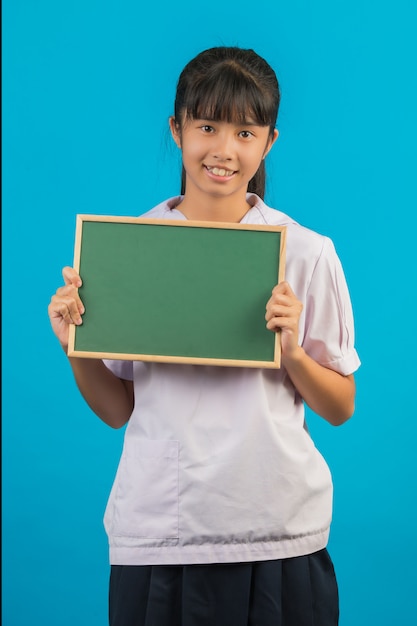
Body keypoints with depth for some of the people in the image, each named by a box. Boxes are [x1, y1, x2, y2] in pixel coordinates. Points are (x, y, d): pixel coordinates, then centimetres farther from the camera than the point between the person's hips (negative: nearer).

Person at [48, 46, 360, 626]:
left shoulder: (307, 252, -2)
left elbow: (340, 408, 2)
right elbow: (117, 409, 6)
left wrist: (292, 351, -15)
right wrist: (73, 344, -10)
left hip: (278, 534, -1)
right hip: (157, 530, 1)